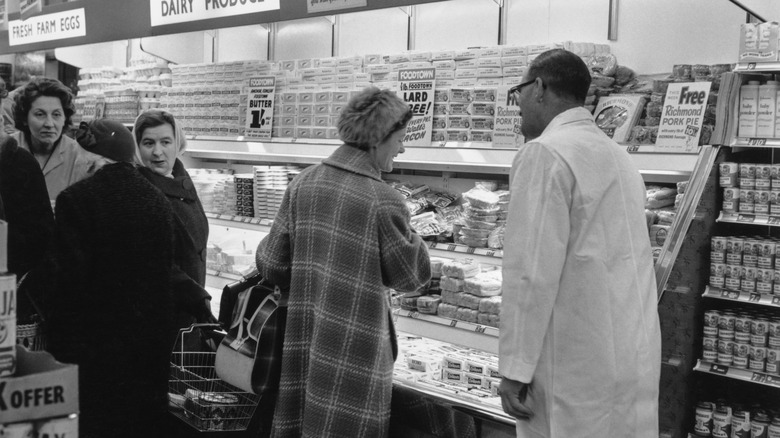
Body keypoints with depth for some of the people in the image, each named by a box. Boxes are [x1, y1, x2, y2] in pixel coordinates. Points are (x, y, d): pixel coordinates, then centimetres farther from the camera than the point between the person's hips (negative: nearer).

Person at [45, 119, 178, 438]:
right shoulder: (159, 201, 2)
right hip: (151, 338, 5)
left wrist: (59, 343, -9)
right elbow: (167, 271, 6)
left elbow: (68, 276, -16)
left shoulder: (76, 199, -14)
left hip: (98, 338, -5)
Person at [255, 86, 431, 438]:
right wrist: (408, 234, 6)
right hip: (355, 354, -6)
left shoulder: (303, 184, -1)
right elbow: (412, 276, -7)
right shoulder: (382, 201, -17)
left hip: (302, 346, 6)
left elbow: (271, 265, 3)